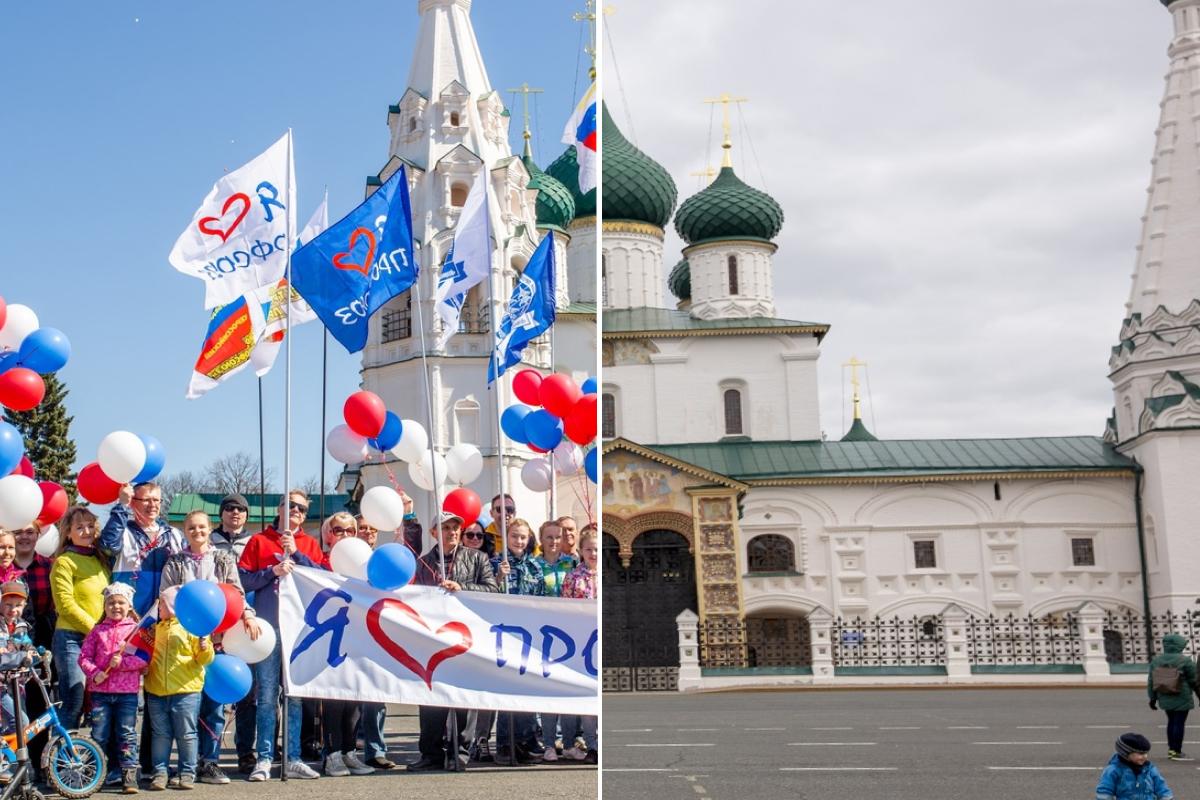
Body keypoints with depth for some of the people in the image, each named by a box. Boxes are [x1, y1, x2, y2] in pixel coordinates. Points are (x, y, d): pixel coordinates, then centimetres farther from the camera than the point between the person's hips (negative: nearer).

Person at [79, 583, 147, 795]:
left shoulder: (136, 629, 3)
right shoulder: (97, 631, 9)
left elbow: (144, 659, -5)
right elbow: (84, 656, 5)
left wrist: (122, 662, -17)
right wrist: (94, 673, -11)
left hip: (127, 691, -2)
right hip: (100, 690, 2)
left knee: (126, 735, 1)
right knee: (99, 735, 6)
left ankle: (129, 776, 5)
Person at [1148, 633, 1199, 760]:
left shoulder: (1156, 660, 3)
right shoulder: (1185, 661, -13)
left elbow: (1151, 681, 7)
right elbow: (1194, 681, -6)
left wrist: (1153, 697, 15)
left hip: (1165, 698, 6)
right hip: (1181, 699, -6)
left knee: (1171, 721, 18)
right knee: (1179, 723, -1)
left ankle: (1171, 749, 22)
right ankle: (1176, 752, 0)